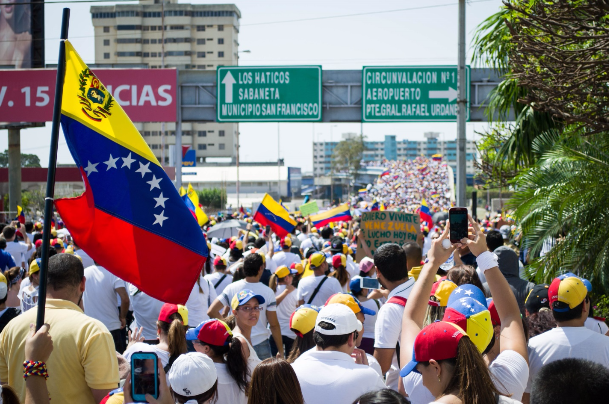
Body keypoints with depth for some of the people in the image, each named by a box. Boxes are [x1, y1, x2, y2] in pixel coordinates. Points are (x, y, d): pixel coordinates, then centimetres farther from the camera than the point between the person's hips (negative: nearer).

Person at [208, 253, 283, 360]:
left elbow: (211, 312, -8)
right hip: (260, 345, -2)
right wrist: (281, 351, 1)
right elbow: (274, 325, -7)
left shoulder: (231, 288, -3)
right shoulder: (267, 292, -9)